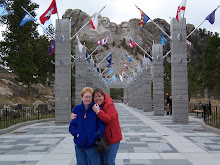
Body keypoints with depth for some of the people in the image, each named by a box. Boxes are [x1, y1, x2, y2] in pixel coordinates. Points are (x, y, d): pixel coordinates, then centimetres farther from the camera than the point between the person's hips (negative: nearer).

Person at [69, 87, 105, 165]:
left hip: (93, 145, -2)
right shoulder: (77, 109, 2)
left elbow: (102, 125, -6)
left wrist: (97, 136, -16)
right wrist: (77, 134, -11)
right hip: (79, 146, 3)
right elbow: (72, 125, 3)